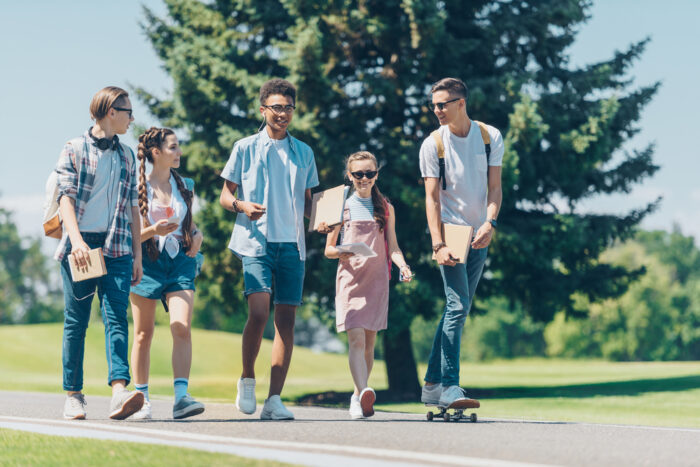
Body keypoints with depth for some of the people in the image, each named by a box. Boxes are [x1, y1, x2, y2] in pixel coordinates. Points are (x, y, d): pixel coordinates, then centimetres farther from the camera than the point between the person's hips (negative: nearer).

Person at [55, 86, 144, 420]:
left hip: (117, 247, 3)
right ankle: (73, 395, 11)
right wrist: (76, 239, -20)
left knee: (116, 317, -12)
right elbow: (66, 197, -5)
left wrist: (137, 254, 14)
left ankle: (119, 392, -25)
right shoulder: (74, 150, 4)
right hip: (79, 246, -3)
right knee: (75, 321, 2)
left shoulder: (127, 156, 18)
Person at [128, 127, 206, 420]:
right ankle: (141, 398, 16)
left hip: (180, 261, 2)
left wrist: (197, 235, 1)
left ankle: (181, 396, -22)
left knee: (182, 329, -15)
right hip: (147, 261, -2)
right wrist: (152, 231, -20)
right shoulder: (138, 188, -1)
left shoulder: (185, 187, 12)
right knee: (143, 334, 5)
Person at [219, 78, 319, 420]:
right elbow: (225, 196, 8)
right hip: (256, 241, -3)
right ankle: (247, 380, 6)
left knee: (286, 319, -2)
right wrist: (242, 205, -14)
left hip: (292, 244, 3)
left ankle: (274, 400, 0)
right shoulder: (246, 148, 7)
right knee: (259, 312, -18)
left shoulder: (303, 152, 16)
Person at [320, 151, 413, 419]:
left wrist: (403, 265, -9)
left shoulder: (385, 209, 12)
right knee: (356, 338, -17)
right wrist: (340, 252, -15)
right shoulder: (343, 208, 7)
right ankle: (364, 394, -30)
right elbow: (328, 250, 8)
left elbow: (393, 247, 11)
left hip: (377, 279, 2)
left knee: (369, 341, 6)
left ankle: (358, 396, 20)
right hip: (350, 277, -2)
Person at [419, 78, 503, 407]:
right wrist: (438, 244, -16)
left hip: (479, 235, 4)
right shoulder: (432, 144, -4)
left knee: (459, 309, 5)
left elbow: (494, 187, 3)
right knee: (458, 305, -15)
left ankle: (432, 383, 12)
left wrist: (489, 223, -15)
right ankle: (449, 384, -15)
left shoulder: (491, 137, 3)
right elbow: (432, 198, -6)